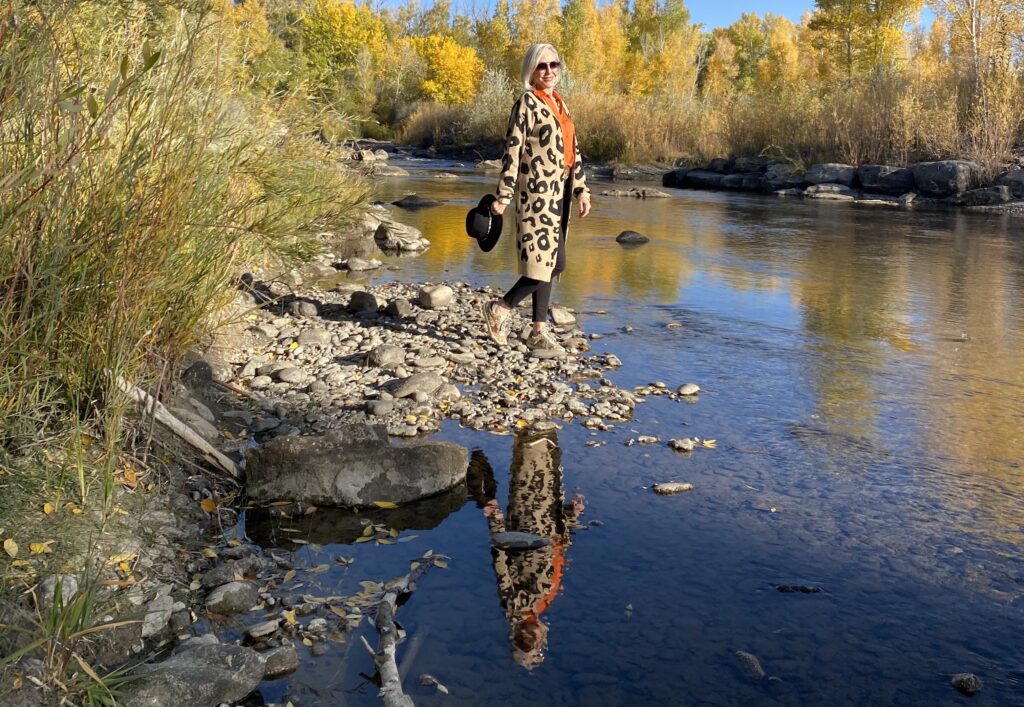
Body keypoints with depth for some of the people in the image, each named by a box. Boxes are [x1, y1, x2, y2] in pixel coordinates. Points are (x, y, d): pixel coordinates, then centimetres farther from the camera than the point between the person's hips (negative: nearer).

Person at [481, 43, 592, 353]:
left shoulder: (559, 103, 16)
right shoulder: (527, 103, -8)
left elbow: (573, 150, 19)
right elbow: (512, 150, -13)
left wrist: (581, 189, 14)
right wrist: (504, 196, -17)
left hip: (559, 191, 8)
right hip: (538, 191, -8)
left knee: (553, 264, 9)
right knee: (545, 263, -9)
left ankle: (539, 330, 17)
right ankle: (500, 308, 8)